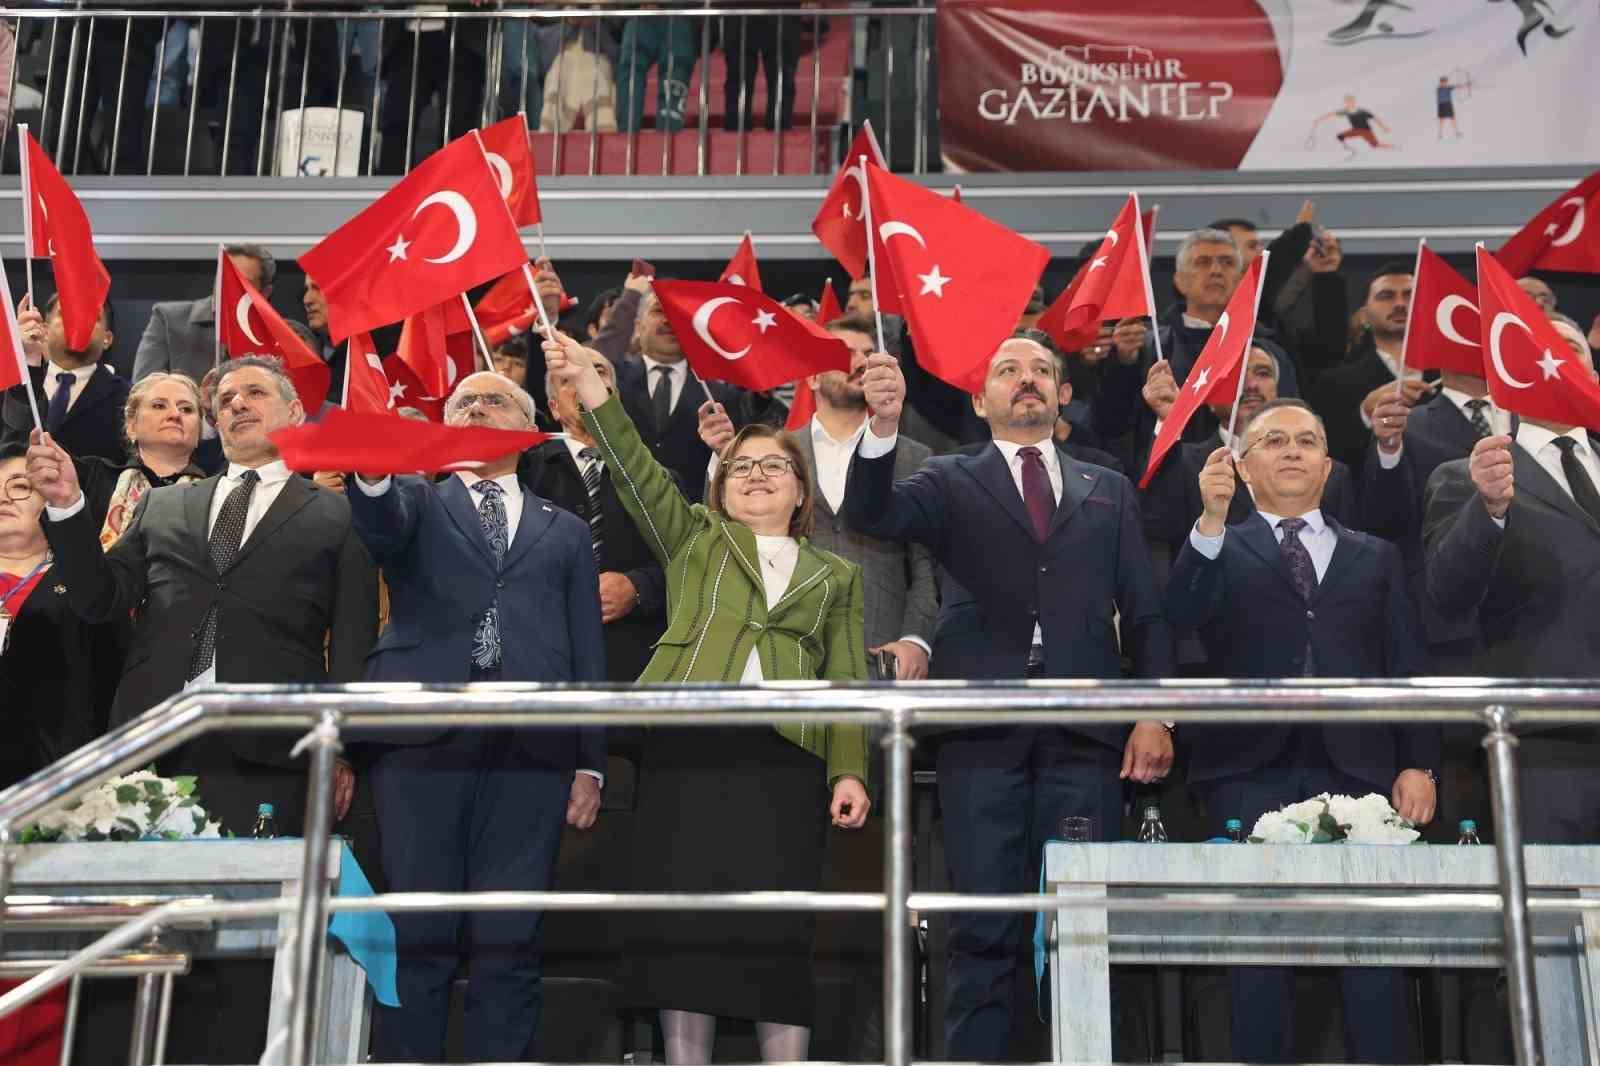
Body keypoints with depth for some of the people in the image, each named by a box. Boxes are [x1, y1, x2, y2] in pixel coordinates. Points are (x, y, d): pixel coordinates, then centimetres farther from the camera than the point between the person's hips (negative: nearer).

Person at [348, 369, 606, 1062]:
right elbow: (380, 527, -8)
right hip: (423, 741, -1)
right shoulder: (417, 503, 18)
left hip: (532, 750, 1)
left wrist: (590, 764, 7)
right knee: (416, 939, -3)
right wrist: (372, 465, -31)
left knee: (510, 945, 0)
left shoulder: (565, 532, 22)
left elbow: (586, 654, 16)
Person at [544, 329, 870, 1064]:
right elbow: (635, 470, 4)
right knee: (683, 921, -4)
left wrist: (849, 770, -1)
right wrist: (589, 386, -9)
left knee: (777, 929, -4)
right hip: (686, 743, 0)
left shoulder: (834, 575, 21)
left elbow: (848, 683, 14)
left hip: (784, 756, 1)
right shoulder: (695, 539, 19)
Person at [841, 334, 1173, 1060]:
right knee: (983, 936, -1)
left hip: (1085, 734, 2)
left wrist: (1156, 711, 1)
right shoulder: (952, 482, 13)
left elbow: (1144, 610, 15)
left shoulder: (1108, 491, 19)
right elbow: (869, 517, -6)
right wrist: (883, 427, -24)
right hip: (983, 733, -1)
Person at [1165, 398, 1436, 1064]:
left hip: (1357, 767, 2)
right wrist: (1211, 520, -20)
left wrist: (1418, 763, 3)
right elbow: (1181, 616, -8)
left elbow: (1407, 669, 15)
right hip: (1251, 770, -1)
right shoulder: (1218, 551, 14)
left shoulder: (1374, 558, 21)